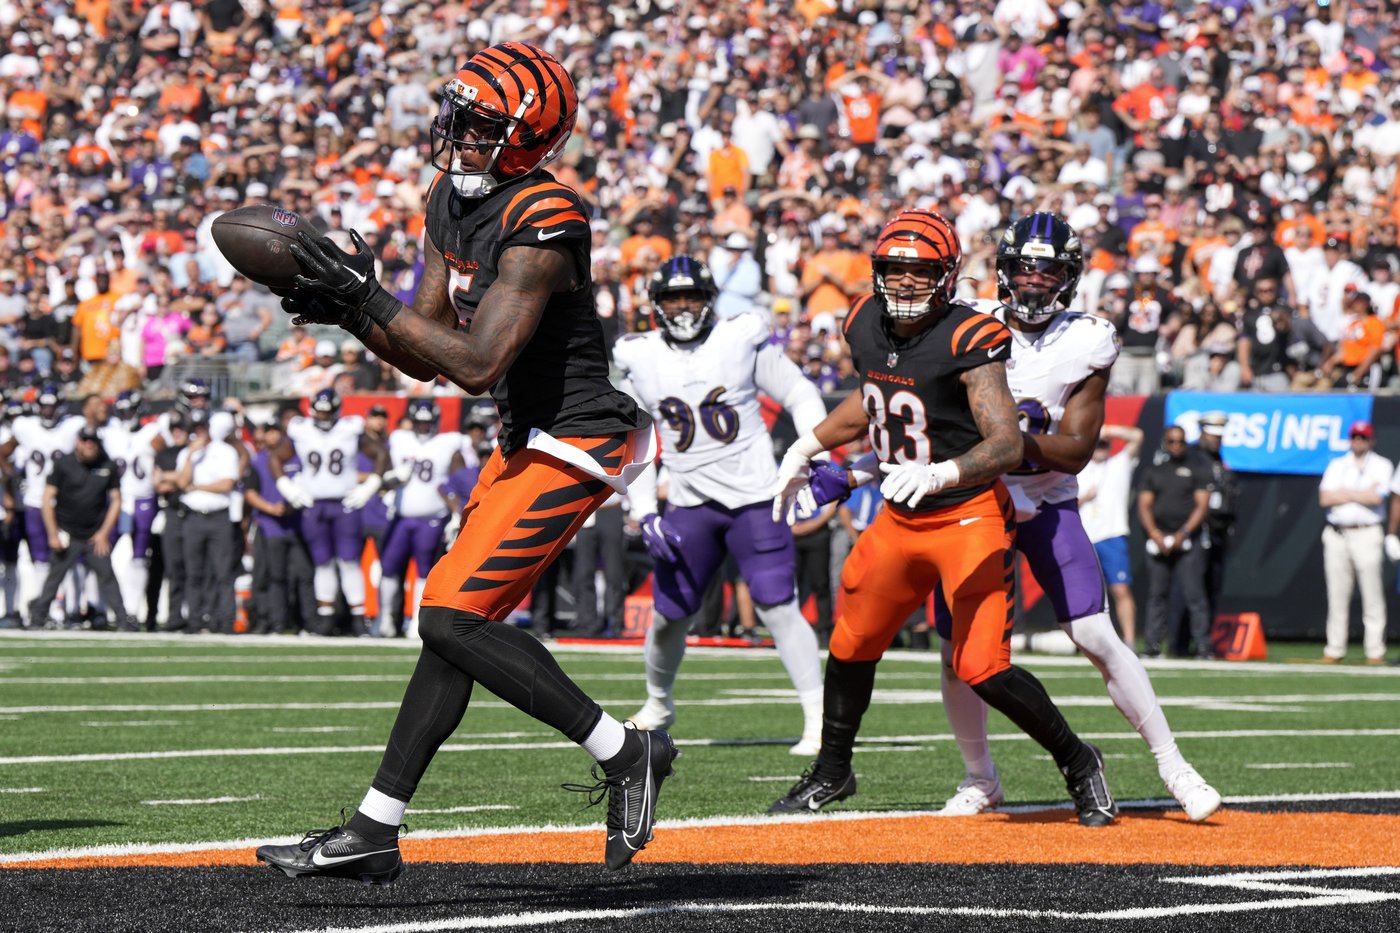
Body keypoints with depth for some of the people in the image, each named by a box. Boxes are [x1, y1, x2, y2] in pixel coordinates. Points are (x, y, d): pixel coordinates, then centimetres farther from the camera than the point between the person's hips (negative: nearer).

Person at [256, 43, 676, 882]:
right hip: (527, 441, 9)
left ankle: (623, 752, -6)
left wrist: (366, 297, -25)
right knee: (457, 619, 10)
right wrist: (347, 310, -7)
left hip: (574, 443, -9)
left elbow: (476, 364, -27)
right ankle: (374, 834, 14)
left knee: (452, 619, -14)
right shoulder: (453, 202, 7)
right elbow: (424, 355, 10)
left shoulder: (541, 223, -22)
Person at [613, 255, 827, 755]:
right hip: (689, 504, 3)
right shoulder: (639, 360, 4)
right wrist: (644, 514, 1)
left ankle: (819, 719, -10)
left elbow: (801, 398, 5)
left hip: (754, 497, -3)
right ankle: (658, 704, 34)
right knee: (669, 615, 7)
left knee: (778, 609, -13)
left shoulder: (742, 341, -2)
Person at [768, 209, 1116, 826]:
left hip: (969, 517, -7)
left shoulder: (968, 341, -22)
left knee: (982, 669, -14)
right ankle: (831, 773, 37)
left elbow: (1008, 445, -31)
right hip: (898, 519, 7)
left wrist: (937, 474, -46)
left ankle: (1078, 763, 8)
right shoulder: (866, 325, -1)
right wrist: (806, 449, 22)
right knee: (852, 646, 16)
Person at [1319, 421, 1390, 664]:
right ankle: (1334, 650, 6)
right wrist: (1361, 494, -4)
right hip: (1336, 534, 3)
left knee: (1372, 593, -7)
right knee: (1337, 595, 2)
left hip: (1366, 533, -3)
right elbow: (1325, 498, 0)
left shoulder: (1381, 466, 7)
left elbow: (1376, 497, -10)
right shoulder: (1337, 466, 14)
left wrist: (1344, 493, -2)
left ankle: (1375, 651, -5)